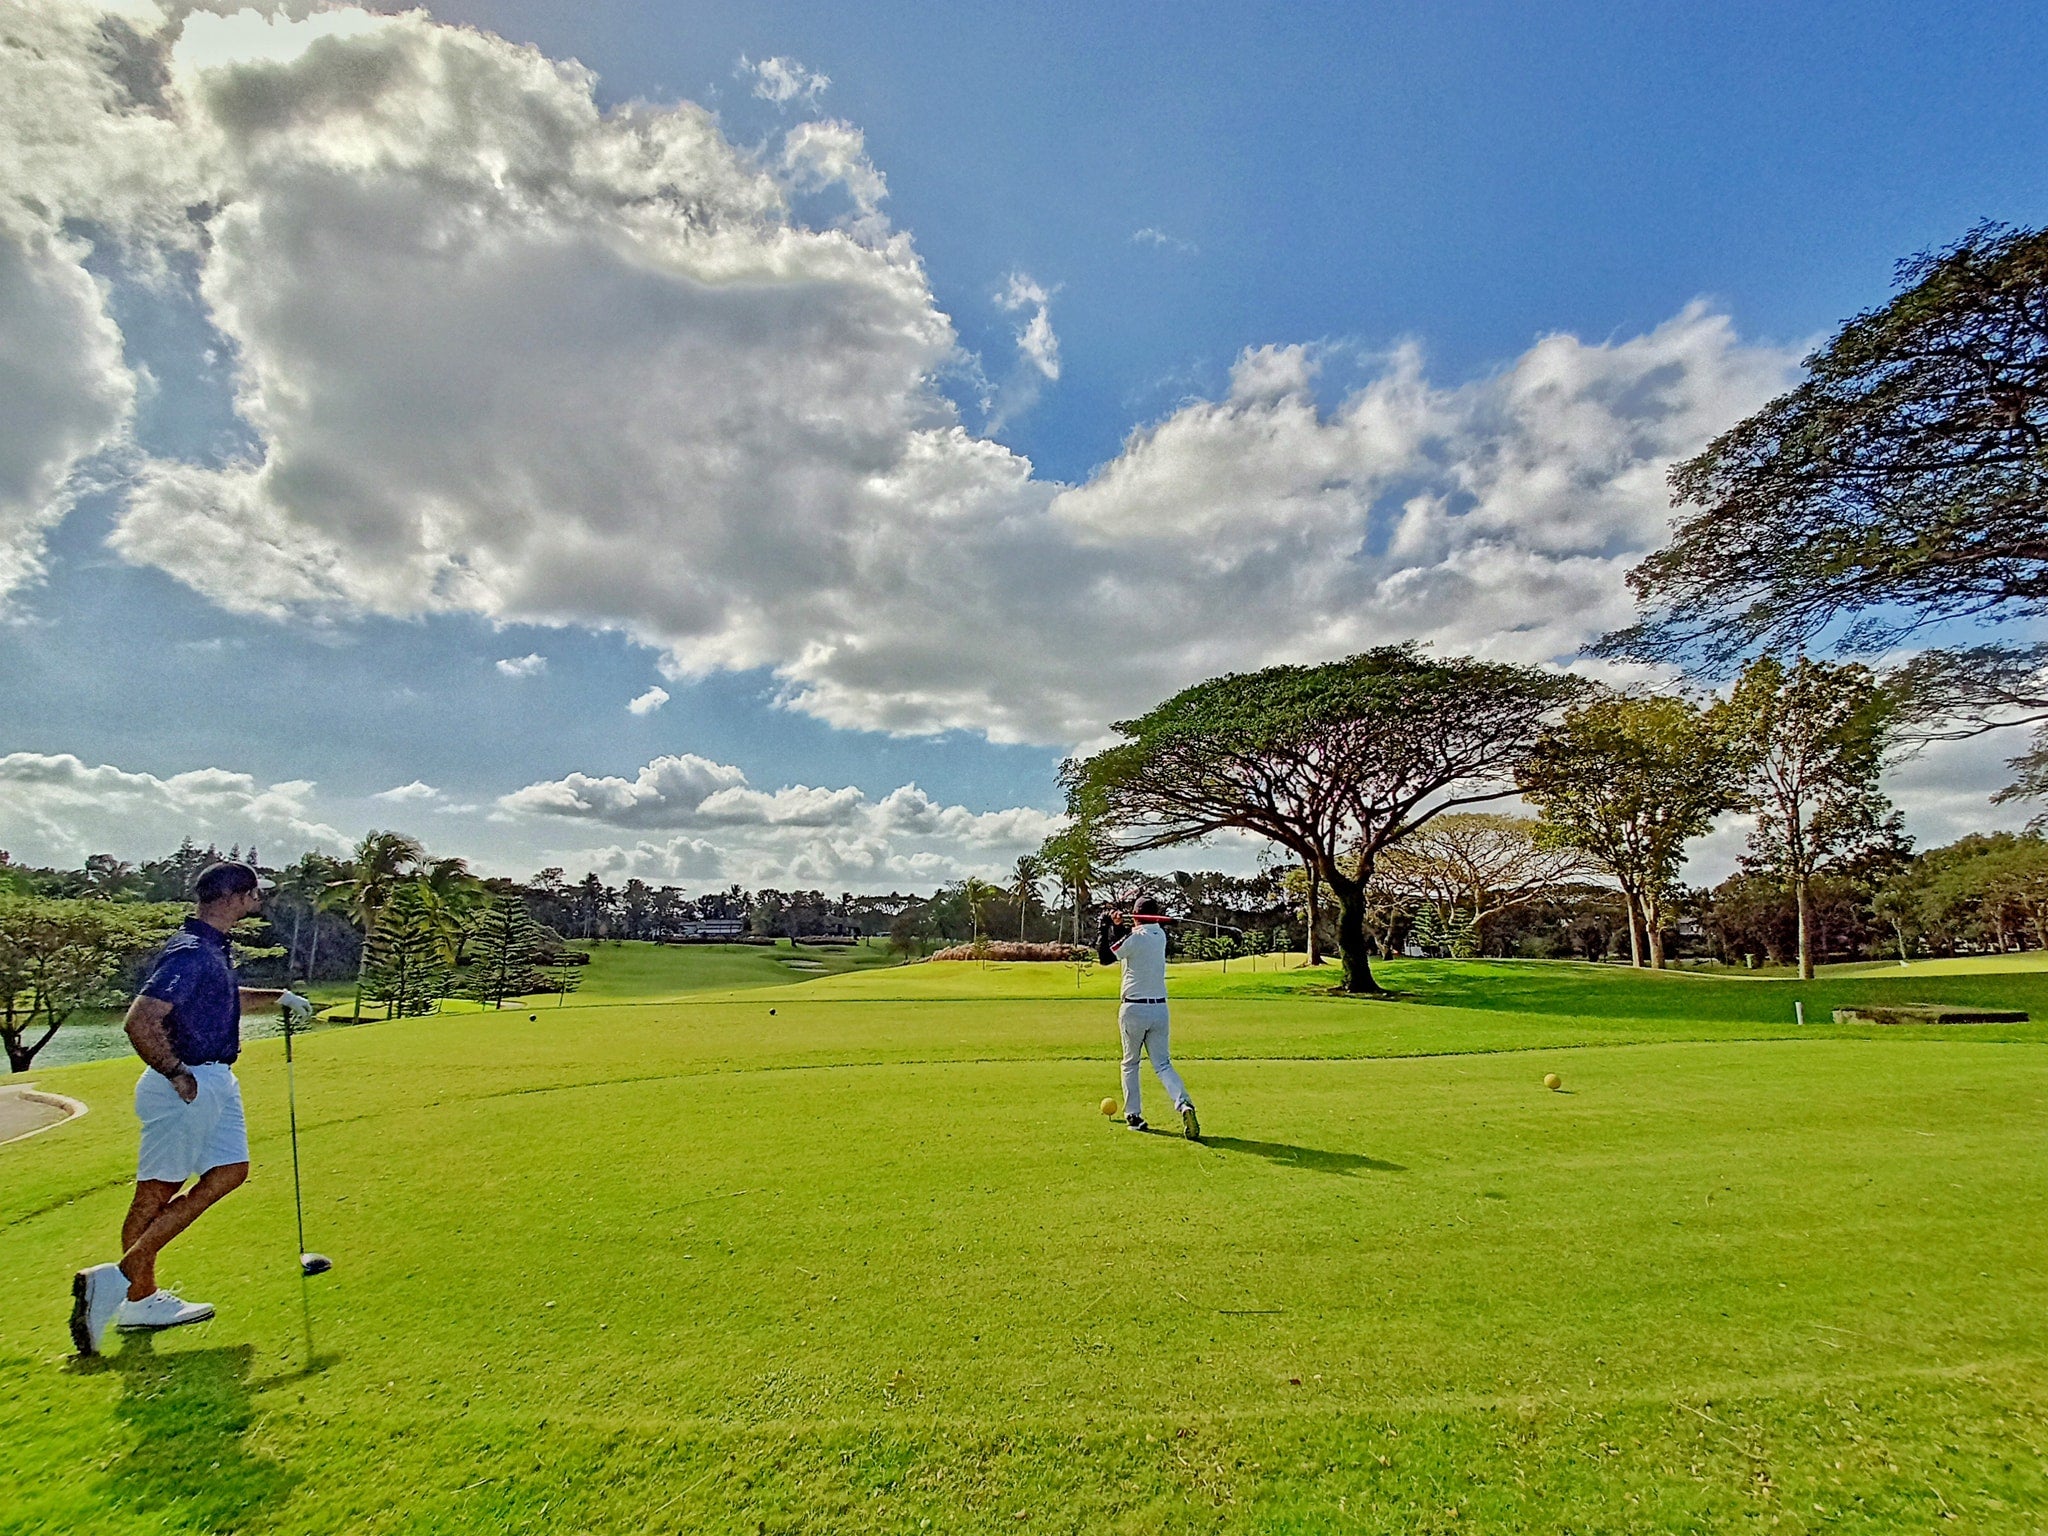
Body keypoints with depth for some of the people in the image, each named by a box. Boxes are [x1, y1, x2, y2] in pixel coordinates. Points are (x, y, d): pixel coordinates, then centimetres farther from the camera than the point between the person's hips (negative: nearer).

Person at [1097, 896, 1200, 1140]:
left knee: (1130, 1064, 13)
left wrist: (1103, 927, -2)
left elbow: (1105, 957, -8)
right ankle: (1184, 1104, -19)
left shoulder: (1135, 939, -13)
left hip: (1134, 1009, -5)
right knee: (1163, 1065, 4)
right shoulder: (1160, 935, 8)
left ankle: (1133, 1115, 14)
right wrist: (1117, 926, 7)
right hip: (1160, 1008, 5)